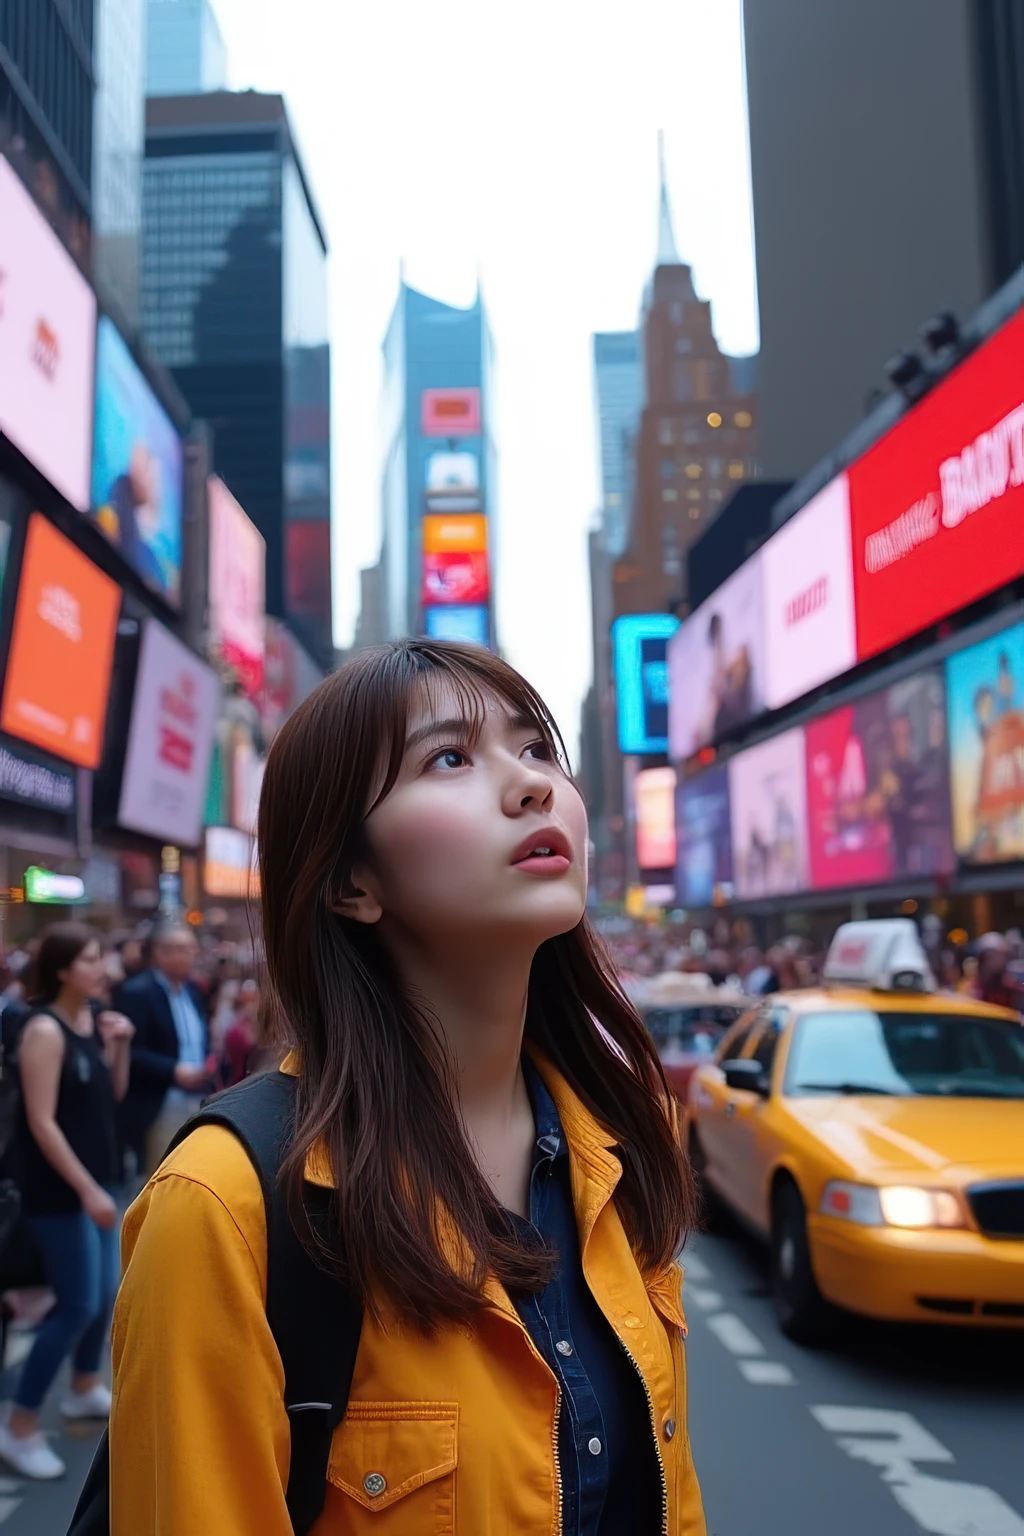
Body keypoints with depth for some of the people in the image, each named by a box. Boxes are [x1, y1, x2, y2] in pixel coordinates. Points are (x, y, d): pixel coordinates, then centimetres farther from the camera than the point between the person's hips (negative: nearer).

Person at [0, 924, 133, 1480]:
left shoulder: (93, 1020, 3)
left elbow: (113, 1093, 12)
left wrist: (120, 1043, -4)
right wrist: (87, 1190, -22)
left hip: (95, 1177, 8)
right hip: (58, 1189, -8)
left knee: (104, 1292, 17)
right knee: (78, 1304, -4)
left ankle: (84, 1389, 39)